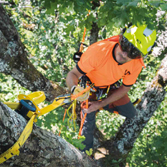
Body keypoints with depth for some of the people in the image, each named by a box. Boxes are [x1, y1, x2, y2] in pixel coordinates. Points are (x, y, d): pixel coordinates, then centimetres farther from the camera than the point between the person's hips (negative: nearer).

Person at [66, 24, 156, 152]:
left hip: (111, 85, 4)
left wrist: (101, 104, -24)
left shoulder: (137, 63, -28)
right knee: (89, 123, -12)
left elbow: (125, 88, -14)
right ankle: (85, 153, 15)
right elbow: (73, 74, -34)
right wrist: (75, 89, -58)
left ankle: (107, 107, 32)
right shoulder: (99, 50, -41)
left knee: (131, 114, 4)